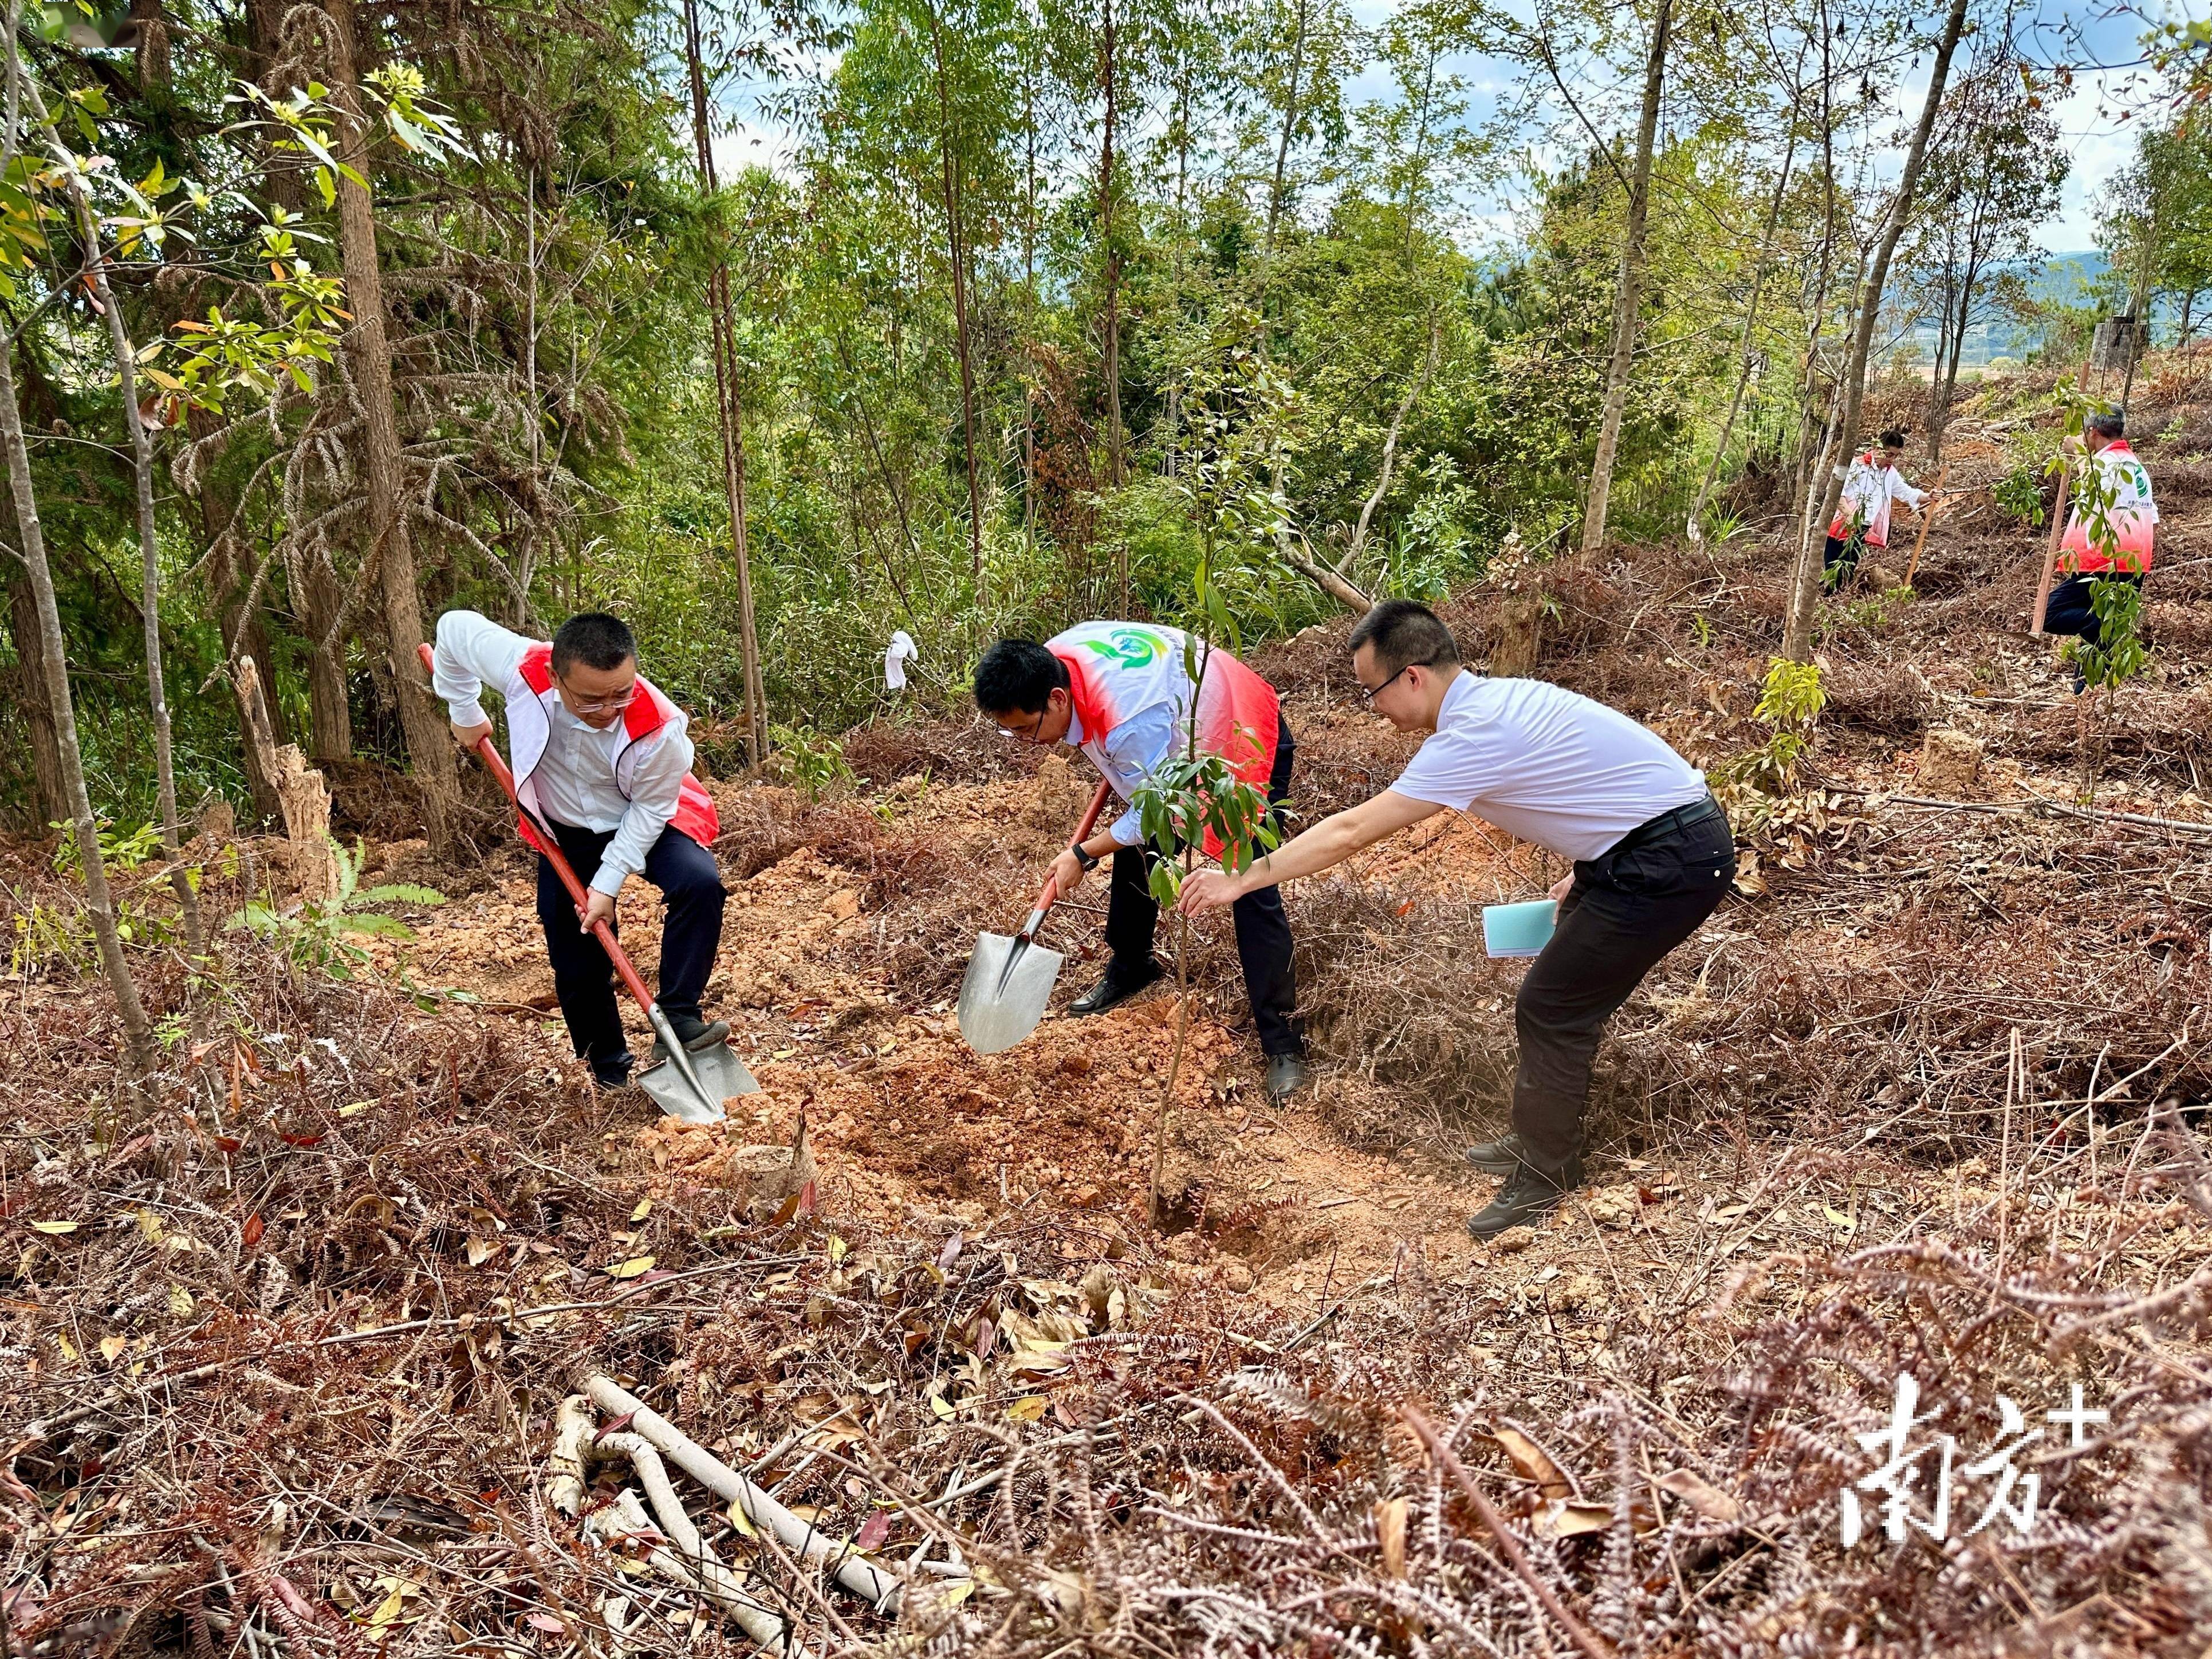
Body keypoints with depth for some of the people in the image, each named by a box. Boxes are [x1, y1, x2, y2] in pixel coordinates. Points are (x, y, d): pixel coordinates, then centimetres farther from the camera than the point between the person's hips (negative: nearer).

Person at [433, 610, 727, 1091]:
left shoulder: (658, 728, -38)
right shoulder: (521, 669, -33)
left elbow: (651, 808, -21)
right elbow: (455, 628, -12)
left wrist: (609, 884, -22)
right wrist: (465, 714, -2)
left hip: (644, 821, -2)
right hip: (564, 830, 2)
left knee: (699, 884, -31)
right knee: (577, 963, 4)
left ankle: (678, 1019, -24)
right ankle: (609, 1070, 23)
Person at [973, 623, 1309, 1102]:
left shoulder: (1129, 721, -42)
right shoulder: (1048, 662, -18)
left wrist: (1082, 855, -15)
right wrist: (1117, 765, 15)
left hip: (1248, 740, -9)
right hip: (1179, 737, 9)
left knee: (1252, 889, -14)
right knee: (1135, 853, 13)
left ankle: (1282, 1041, -6)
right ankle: (1130, 968, 36)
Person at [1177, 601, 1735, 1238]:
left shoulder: (1474, 735, -22)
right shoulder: (1495, 697, 7)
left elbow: (1350, 832, -22)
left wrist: (1241, 881, -17)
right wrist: (1583, 874, 12)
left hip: (1671, 861, -10)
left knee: (1551, 1010, -1)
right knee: (1564, 997, 16)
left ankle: (1544, 1175, 12)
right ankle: (1540, 1143, 31)